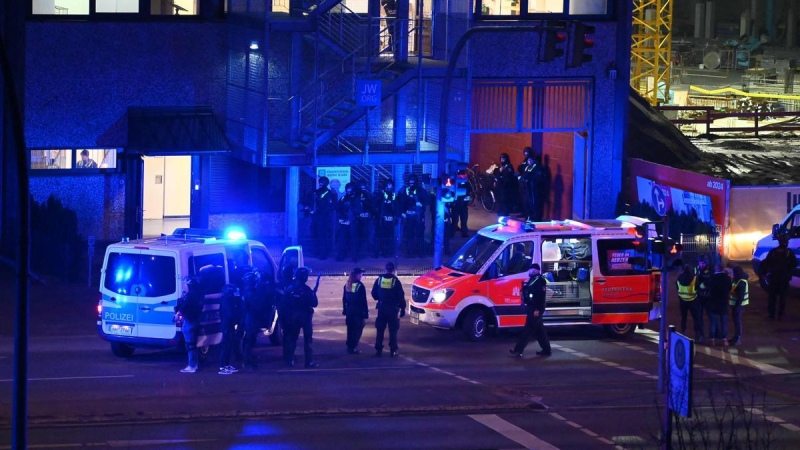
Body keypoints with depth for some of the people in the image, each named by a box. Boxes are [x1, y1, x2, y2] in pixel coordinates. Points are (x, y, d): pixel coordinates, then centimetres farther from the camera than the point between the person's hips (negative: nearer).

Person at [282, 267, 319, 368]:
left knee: (292, 337, 16)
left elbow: (285, 303, 1)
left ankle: (290, 359, 16)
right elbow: (314, 303, -15)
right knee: (307, 339, 0)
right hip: (305, 316, -4)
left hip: (293, 317, 4)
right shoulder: (307, 290, -14)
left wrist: (288, 314, 10)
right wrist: (314, 294, 2)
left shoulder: (290, 288, -1)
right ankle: (309, 361, -5)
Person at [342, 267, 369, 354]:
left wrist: (345, 310, 18)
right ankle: (353, 347, -5)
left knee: (350, 329, 14)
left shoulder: (347, 285, 7)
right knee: (357, 329, -1)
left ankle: (349, 347, 17)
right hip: (358, 311, -7)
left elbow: (344, 299, 11)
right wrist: (366, 312, -9)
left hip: (349, 310, 7)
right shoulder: (360, 286, -14)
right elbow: (363, 300, -14)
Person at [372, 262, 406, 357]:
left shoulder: (379, 280, 0)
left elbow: (374, 294, 7)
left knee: (380, 330, 10)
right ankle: (393, 351, 1)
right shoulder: (396, 281, -11)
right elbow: (401, 296, -9)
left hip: (382, 308, 3)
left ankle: (378, 350, 8)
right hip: (393, 309, -3)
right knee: (393, 331, 2)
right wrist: (402, 308, 0)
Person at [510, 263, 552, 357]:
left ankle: (518, 350, -11)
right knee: (539, 330, 12)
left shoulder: (540, 280, -13)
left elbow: (541, 296, -20)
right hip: (531, 308, 10)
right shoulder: (532, 279, 17)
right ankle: (547, 350, 17)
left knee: (529, 329, -9)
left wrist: (538, 309, -24)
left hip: (535, 309, -10)